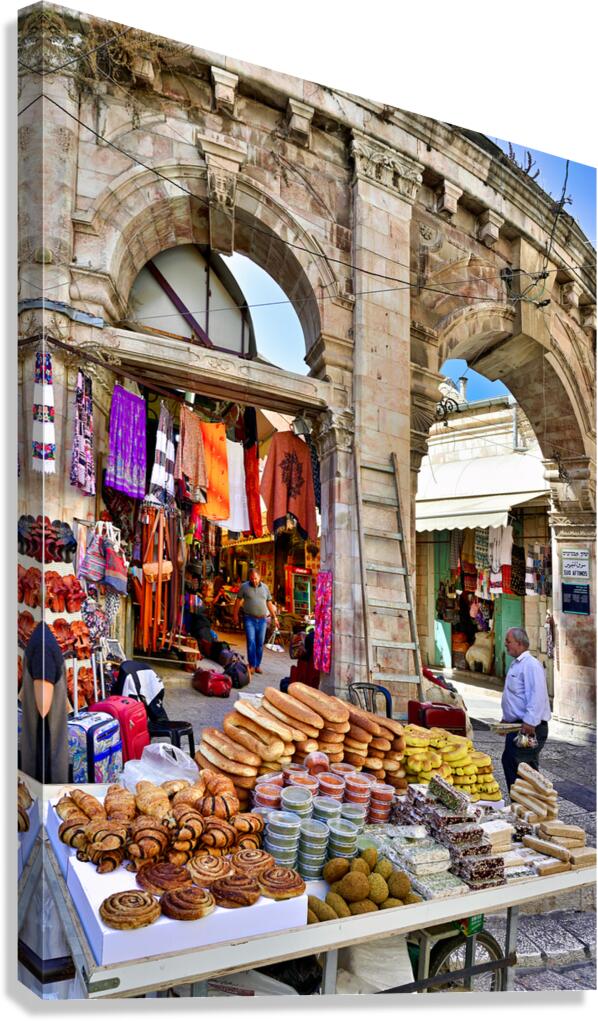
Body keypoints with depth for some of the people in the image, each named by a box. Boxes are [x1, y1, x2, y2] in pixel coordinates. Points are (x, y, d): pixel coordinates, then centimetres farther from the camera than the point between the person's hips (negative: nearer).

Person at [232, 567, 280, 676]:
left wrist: (275, 617, 11)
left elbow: (269, 603, 12)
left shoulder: (265, 587, 8)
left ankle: (257, 665, 16)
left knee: (260, 643, 7)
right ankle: (252, 665, -4)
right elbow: (238, 601, 4)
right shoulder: (244, 586, -1)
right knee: (251, 642, -11)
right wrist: (235, 616, 2)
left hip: (262, 619, 3)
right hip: (249, 619, -3)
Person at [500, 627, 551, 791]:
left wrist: (529, 722, -30)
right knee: (529, 768, 14)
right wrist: (506, 719, 23)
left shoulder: (531, 665, -15)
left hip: (528, 727, -10)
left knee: (510, 762, -13)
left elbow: (537, 696, -25)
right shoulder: (516, 665, 17)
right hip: (517, 725, 10)